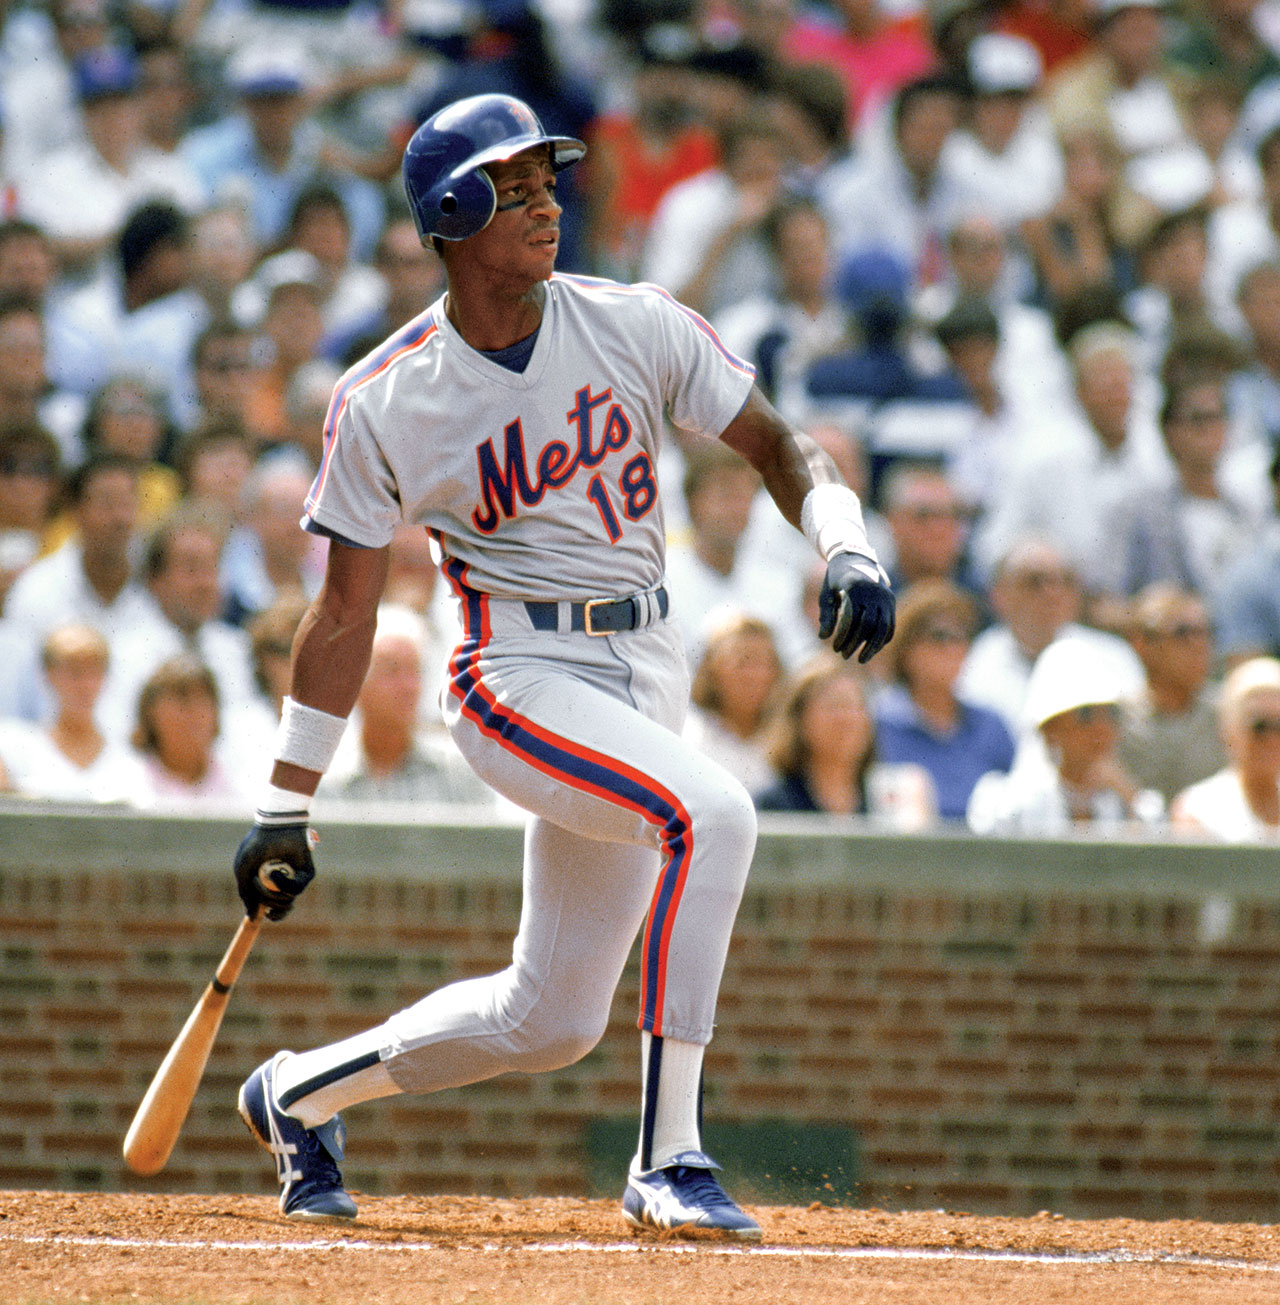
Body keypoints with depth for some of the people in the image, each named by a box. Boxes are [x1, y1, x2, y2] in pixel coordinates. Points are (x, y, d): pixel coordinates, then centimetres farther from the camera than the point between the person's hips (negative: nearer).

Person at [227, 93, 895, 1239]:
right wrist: (285, 810, 0)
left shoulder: (638, 327, 0)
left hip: (645, 672, 5)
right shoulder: (385, 401, -6)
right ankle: (671, 1163, -27)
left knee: (552, 1020, 9)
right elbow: (345, 613, -1)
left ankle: (299, 1092, 32)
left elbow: (775, 445, 4)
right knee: (711, 813, -31)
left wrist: (848, 548, -17)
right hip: (521, 676, -5)